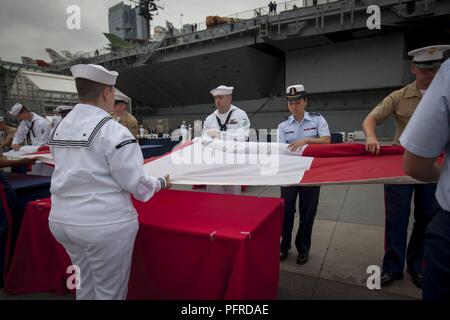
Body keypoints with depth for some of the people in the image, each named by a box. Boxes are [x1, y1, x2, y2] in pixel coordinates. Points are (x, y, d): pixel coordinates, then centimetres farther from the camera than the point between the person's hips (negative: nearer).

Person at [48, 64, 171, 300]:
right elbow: (134, 182, -18)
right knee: (109, 291, 12)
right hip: (104, 224, -7)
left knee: (85, 286, 25)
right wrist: (161, 183, 0)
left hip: (62, 219, 8)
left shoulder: (59, 128, 6)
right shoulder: (112, 130, -18)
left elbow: (75, 171, 11)